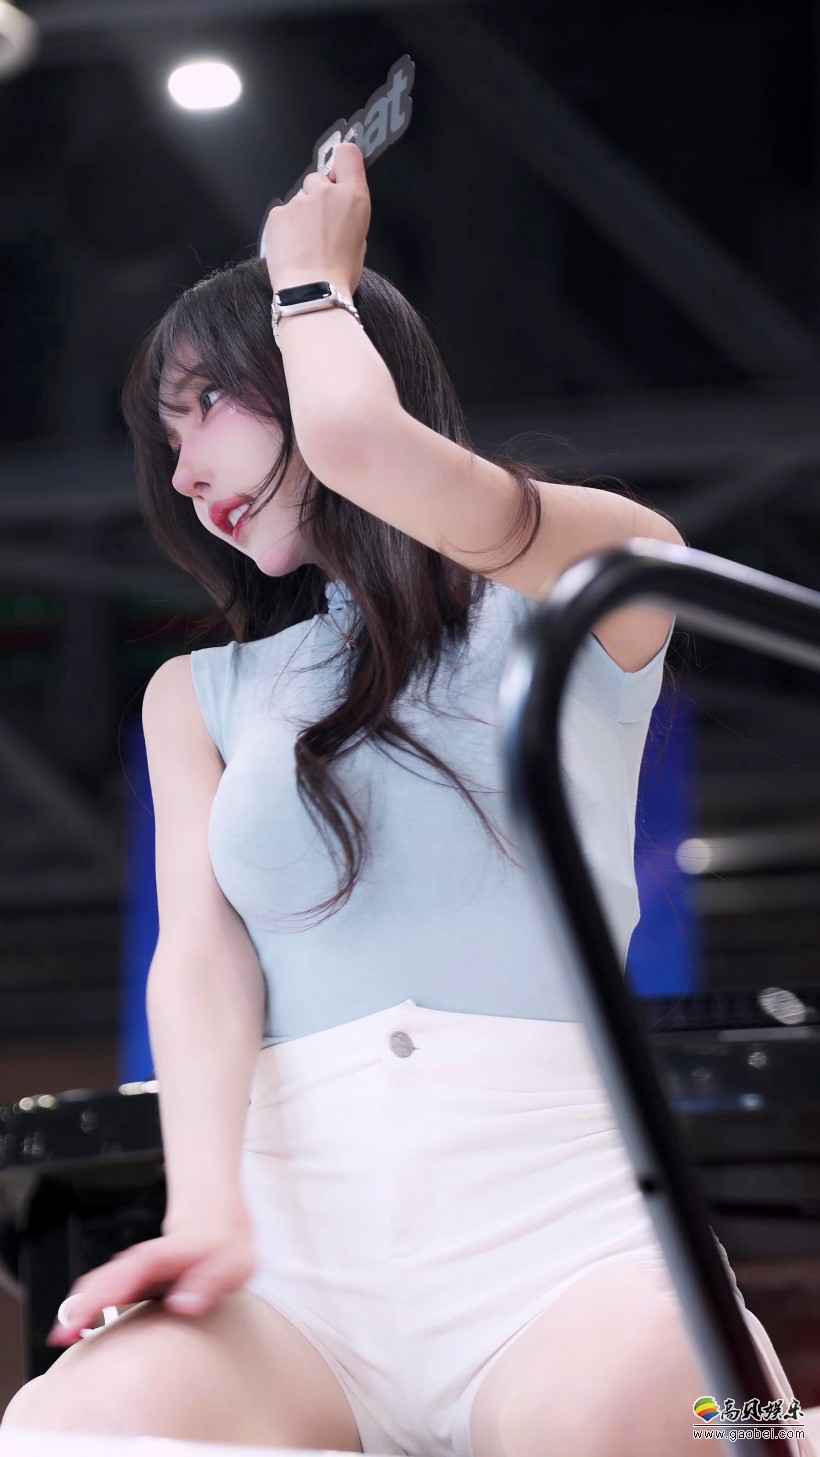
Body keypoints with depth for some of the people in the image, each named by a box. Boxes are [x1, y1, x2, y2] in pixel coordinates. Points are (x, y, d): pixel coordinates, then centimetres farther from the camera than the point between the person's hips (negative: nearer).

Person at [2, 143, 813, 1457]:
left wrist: (310, 270, 14)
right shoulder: (197, 698, 24)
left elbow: (358, 441, -9)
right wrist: (206, 1209, -14)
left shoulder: (588, 591, 11)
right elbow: (202, 955, 6)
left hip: (558, 1229, -3)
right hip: (298, 1244, 3)